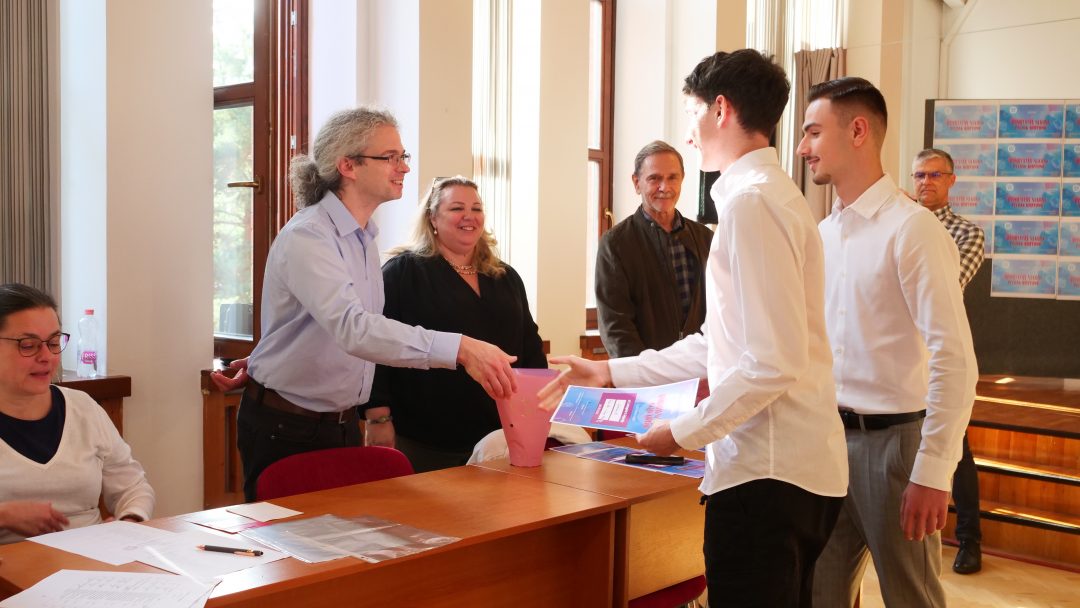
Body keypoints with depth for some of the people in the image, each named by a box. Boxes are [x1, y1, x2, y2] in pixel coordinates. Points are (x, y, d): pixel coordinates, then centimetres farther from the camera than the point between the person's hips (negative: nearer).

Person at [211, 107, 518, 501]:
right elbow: (353, 328, -38)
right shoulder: (307, 238, -22)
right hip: (285, 428, -8)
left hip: (342, 423, 8)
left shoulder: (363, 238, 8)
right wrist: (460, 349, -45)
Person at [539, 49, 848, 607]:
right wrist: (613, 372, 20)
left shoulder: (751, 202, -15)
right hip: (800, 464, 10)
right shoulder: (775, 193, 16)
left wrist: (684, 433, -10)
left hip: (767, 471, -10)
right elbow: (721, 345, 19)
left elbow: (773, 363, -21)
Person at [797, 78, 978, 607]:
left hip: (892, 439, -7)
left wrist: (931, 475, -21)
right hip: (831, 437, 7)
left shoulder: (912, 229, -14)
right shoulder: (824, 233, 9)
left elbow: (954, 359, -19)